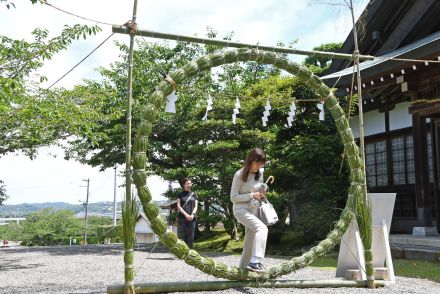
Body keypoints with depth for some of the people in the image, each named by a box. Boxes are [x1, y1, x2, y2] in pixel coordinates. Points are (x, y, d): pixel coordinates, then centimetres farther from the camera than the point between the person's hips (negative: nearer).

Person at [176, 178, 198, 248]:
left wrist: (192, 215, -10)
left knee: (191, 236, 2)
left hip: (192, 219, 2)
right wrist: (186, 214, -14)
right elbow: (178, 206, -1)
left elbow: (195, 206, 8)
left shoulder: (194, 195, 13)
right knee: (181, 236, -5)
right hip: (182, 218, -2)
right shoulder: (180, 195, 7)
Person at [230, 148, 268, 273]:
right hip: (241, 209, -7)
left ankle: (243, 268, 22)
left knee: (250, 242, 9)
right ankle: (255, 261, -34)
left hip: (254, 210, 7)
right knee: (262, 228, -29)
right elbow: (233, 197, -11)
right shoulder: (240, 174, -13)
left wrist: (261, 194, -1)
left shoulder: (260, 173, 5)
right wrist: (252, 195, -21)